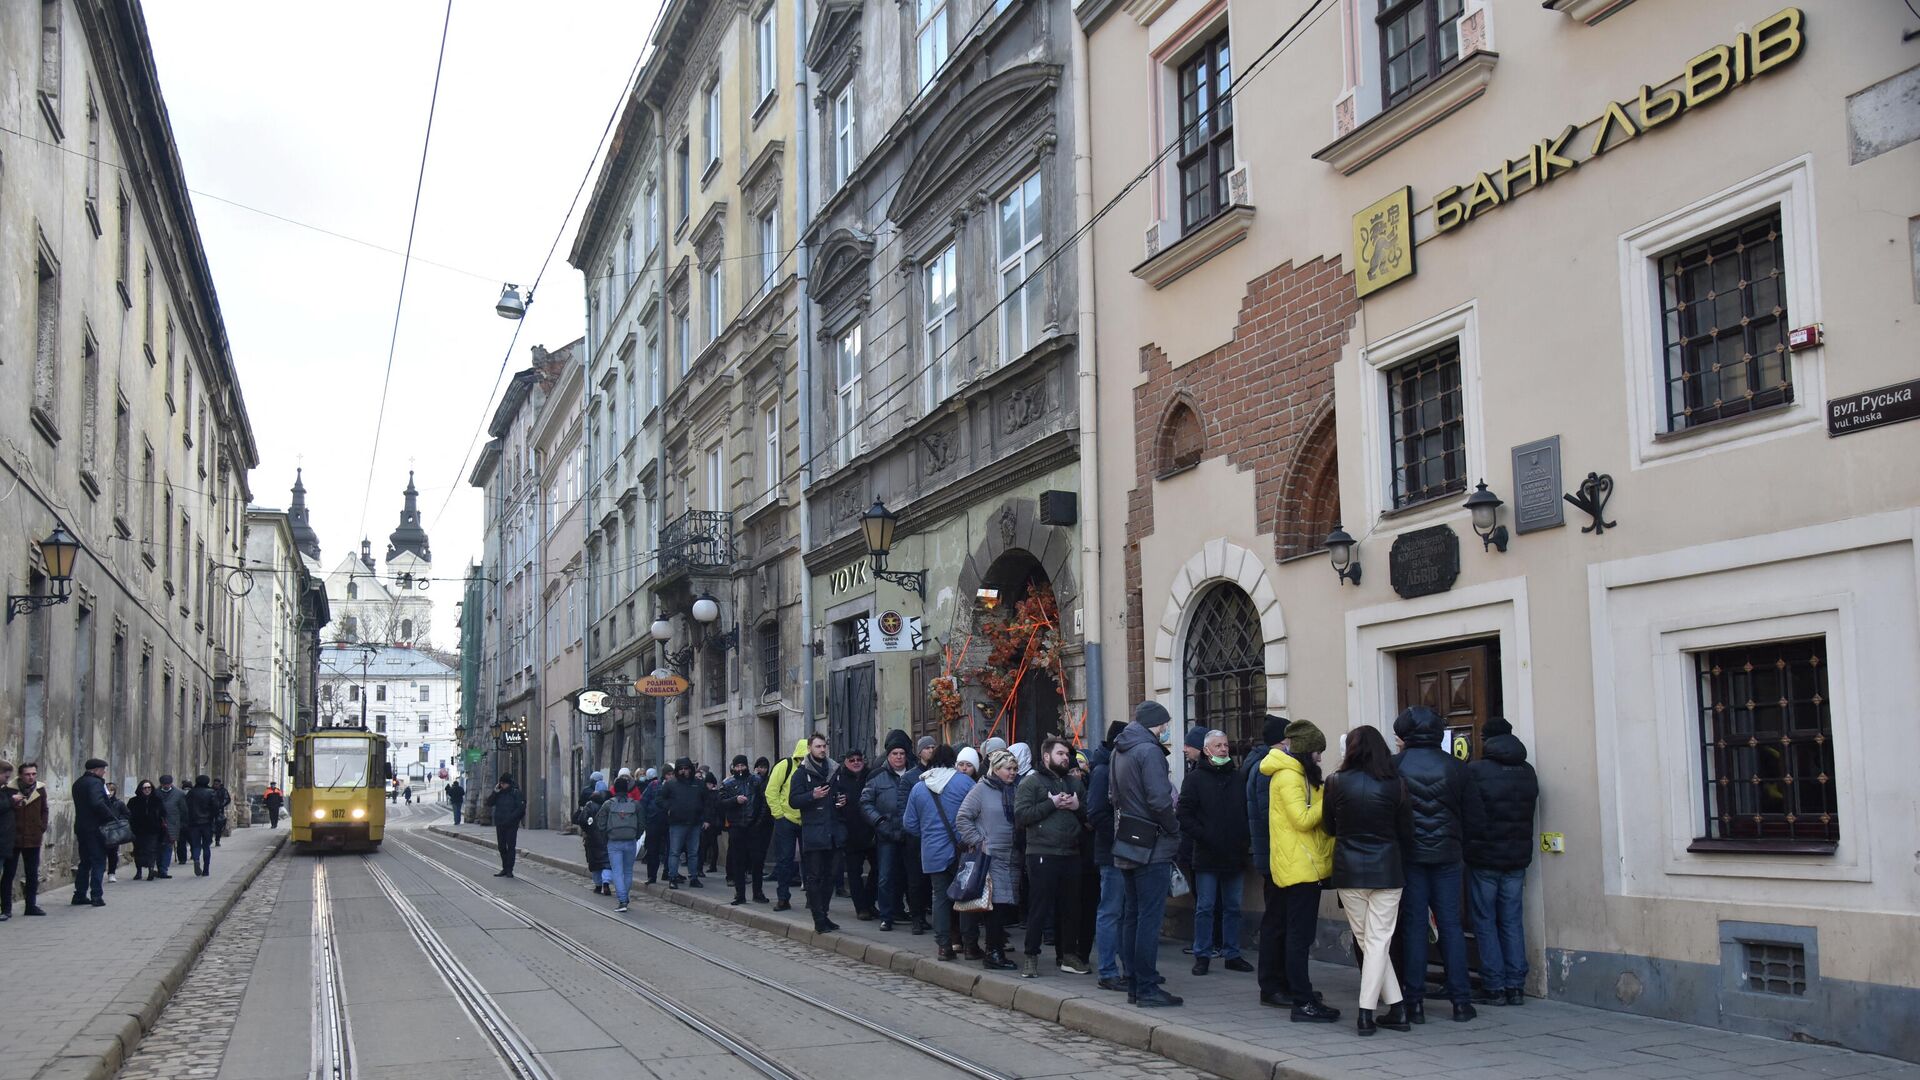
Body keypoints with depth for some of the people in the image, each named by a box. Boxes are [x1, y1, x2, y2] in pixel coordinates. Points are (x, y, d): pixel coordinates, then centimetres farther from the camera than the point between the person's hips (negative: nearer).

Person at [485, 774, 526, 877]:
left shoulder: (516, 793, -6)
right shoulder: (499, 793, 8)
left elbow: (521, 807, -12)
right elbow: (489, 804, 3)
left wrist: (511, 817, -19)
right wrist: (494, 793, -9)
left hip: (511, 825, -6)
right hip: (499, 824, 6)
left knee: (511, 846, -4)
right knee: (501, 847, 10)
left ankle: (509, 870, -1)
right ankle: (505, 869, 19)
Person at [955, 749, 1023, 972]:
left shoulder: (1014, 791, 14)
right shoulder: (981, 790, -3)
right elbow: (962, 819, -6)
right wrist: (978, 842, -9)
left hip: (1012, 858, 6)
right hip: (991, 859, -6)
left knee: (1007, 906, 4)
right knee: (996, 904, -8)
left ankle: (997, 951, 14)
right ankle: (993, 953, -1)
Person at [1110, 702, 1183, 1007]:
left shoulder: (1119, 752, 14)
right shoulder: (1148, 751, -15)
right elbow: (1159, 800, -21)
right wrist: (1175, 831, -8)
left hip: (1127, 844, 9)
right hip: (1151, 845, -9)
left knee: (1132, 915, 12)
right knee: (1150, 917, -6)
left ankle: (1134, 985, 17)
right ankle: (1147, 988, -4)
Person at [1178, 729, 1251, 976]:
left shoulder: (1237, 777, 10)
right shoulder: (1195, 778, -2)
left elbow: (1248, 812, 13)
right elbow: (1185, 815, -7)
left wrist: (1244, 840, -1)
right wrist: (1204, 837, -16)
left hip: (1234, 854, 4)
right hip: (1206, 856, -4)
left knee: (1233, 907, 10)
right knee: (1205, 907, 1)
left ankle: (1232, 954, 18)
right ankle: (1202, 955, 8)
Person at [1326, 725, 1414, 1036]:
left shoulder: (1337, 783, -5)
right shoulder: (1394, 785, -5)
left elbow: (1329, 826, 6)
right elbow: (1405, 830, 3)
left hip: (1348, 870, 0)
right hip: (1386, 870, 0)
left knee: (1366, 941, 11)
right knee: (1378, 940, 4)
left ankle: (1396, 1007, 9)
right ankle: (1366, 1010, -2)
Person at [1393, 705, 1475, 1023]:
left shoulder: (1395, 766, -8)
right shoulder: (1456, 767, -2)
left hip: (1409, 854, -1)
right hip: (1447, 854, 1)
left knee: (1413, 926, 4)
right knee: (1451, 926, 7)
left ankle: (1415, 1002, 4)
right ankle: (1460, 1000, 8)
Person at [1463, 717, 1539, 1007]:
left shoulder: (1475, 772, -14)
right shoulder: (1527, 772, 6)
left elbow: (1470, 817, -15)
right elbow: (1530, 813, 13)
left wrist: (1468, 849, -2)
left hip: (1484, 859, -5)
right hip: (1518, 857, 5)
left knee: (1485, 921, 4)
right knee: (1511, 921, 11)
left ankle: (1494, 987, 3)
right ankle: (1516, 986, 10)